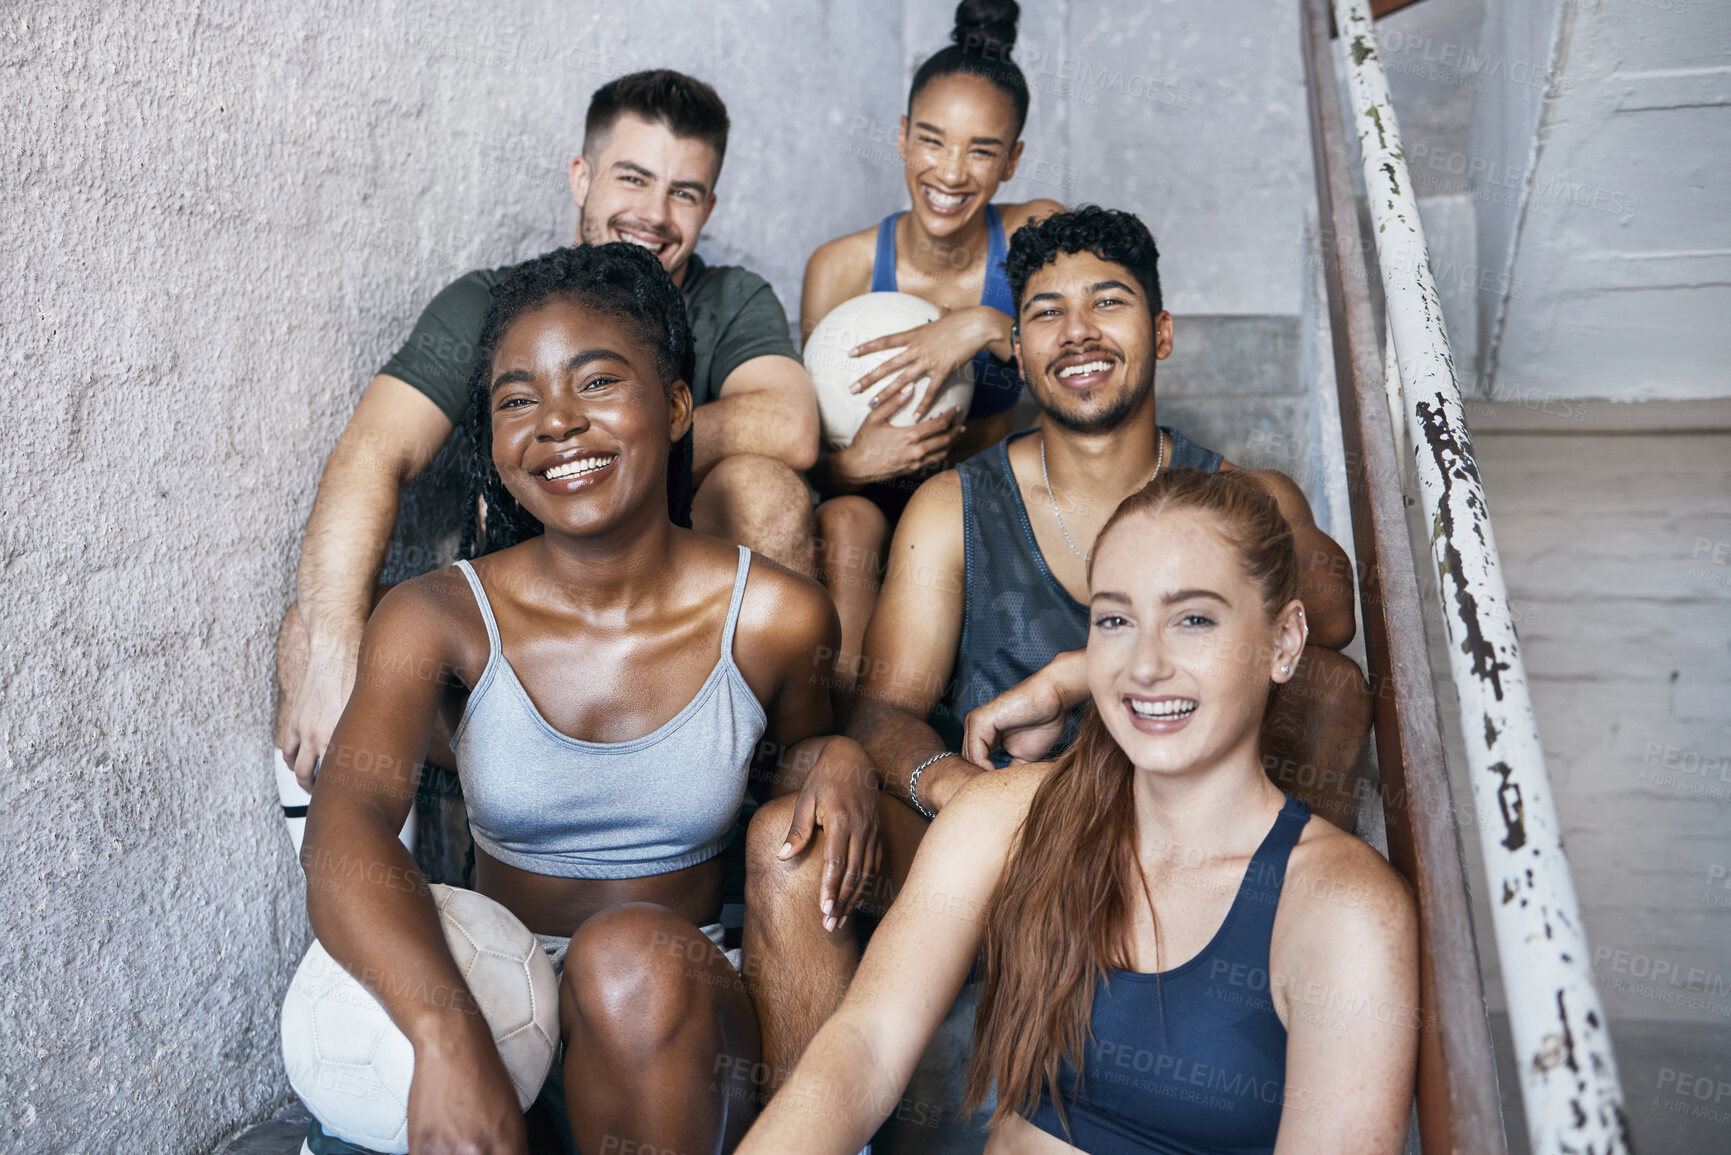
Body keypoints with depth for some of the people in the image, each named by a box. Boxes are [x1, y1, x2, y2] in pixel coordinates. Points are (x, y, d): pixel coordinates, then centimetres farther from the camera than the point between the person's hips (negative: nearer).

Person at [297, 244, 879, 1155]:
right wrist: (451, 1039, -45)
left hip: (683, 1006, 1)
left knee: (633, 958, -33)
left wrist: (833, 762, -13)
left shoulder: (774, 617, -8)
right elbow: (343, 830, -27)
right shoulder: (438, 619, -9)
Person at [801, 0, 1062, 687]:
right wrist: (854, 464, -32)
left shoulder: (1039, 237, -6)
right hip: (876, 496, 0)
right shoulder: (840, 267, -9)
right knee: (845, 522, -34)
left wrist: (989, 327, -31)